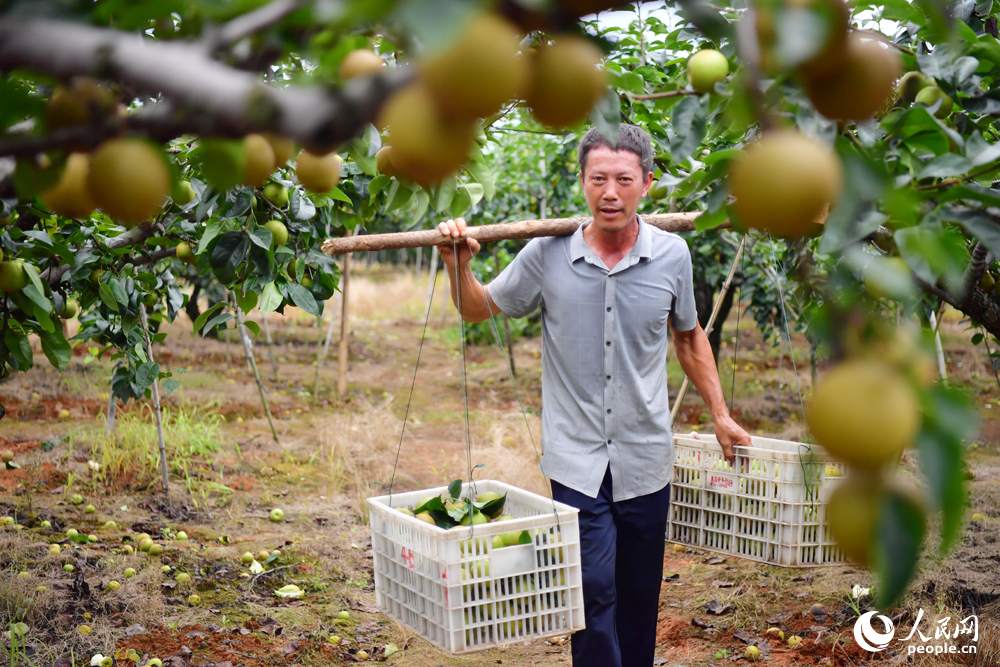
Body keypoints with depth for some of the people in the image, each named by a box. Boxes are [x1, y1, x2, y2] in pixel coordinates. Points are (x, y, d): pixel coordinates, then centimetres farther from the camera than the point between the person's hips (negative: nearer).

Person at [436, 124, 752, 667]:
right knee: (593, 587, -9)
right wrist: (458, 265, -13)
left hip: (645, 458, 2)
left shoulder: (671, 254, -2)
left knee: (639, 594, 13)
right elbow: (478, 311, 6)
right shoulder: (548, 254, -7)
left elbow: (689, 337, 14)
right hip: (576, 460, -2)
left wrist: (720, 415, 13)